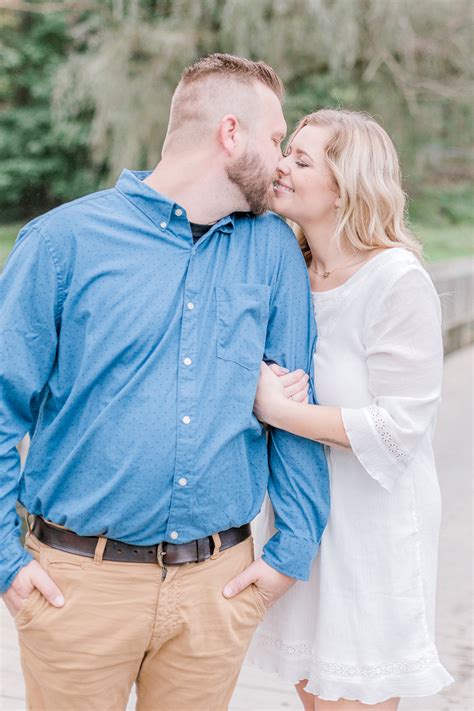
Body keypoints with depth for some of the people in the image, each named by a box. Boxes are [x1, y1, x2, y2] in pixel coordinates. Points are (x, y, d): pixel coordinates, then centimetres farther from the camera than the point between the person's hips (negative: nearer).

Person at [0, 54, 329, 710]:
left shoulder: (272, 249, 6)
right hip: (79, 581, -2)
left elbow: (298, 407, 9)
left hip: (220, 581, 3)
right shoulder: (66, 238, -4)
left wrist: (294, 547, 4)